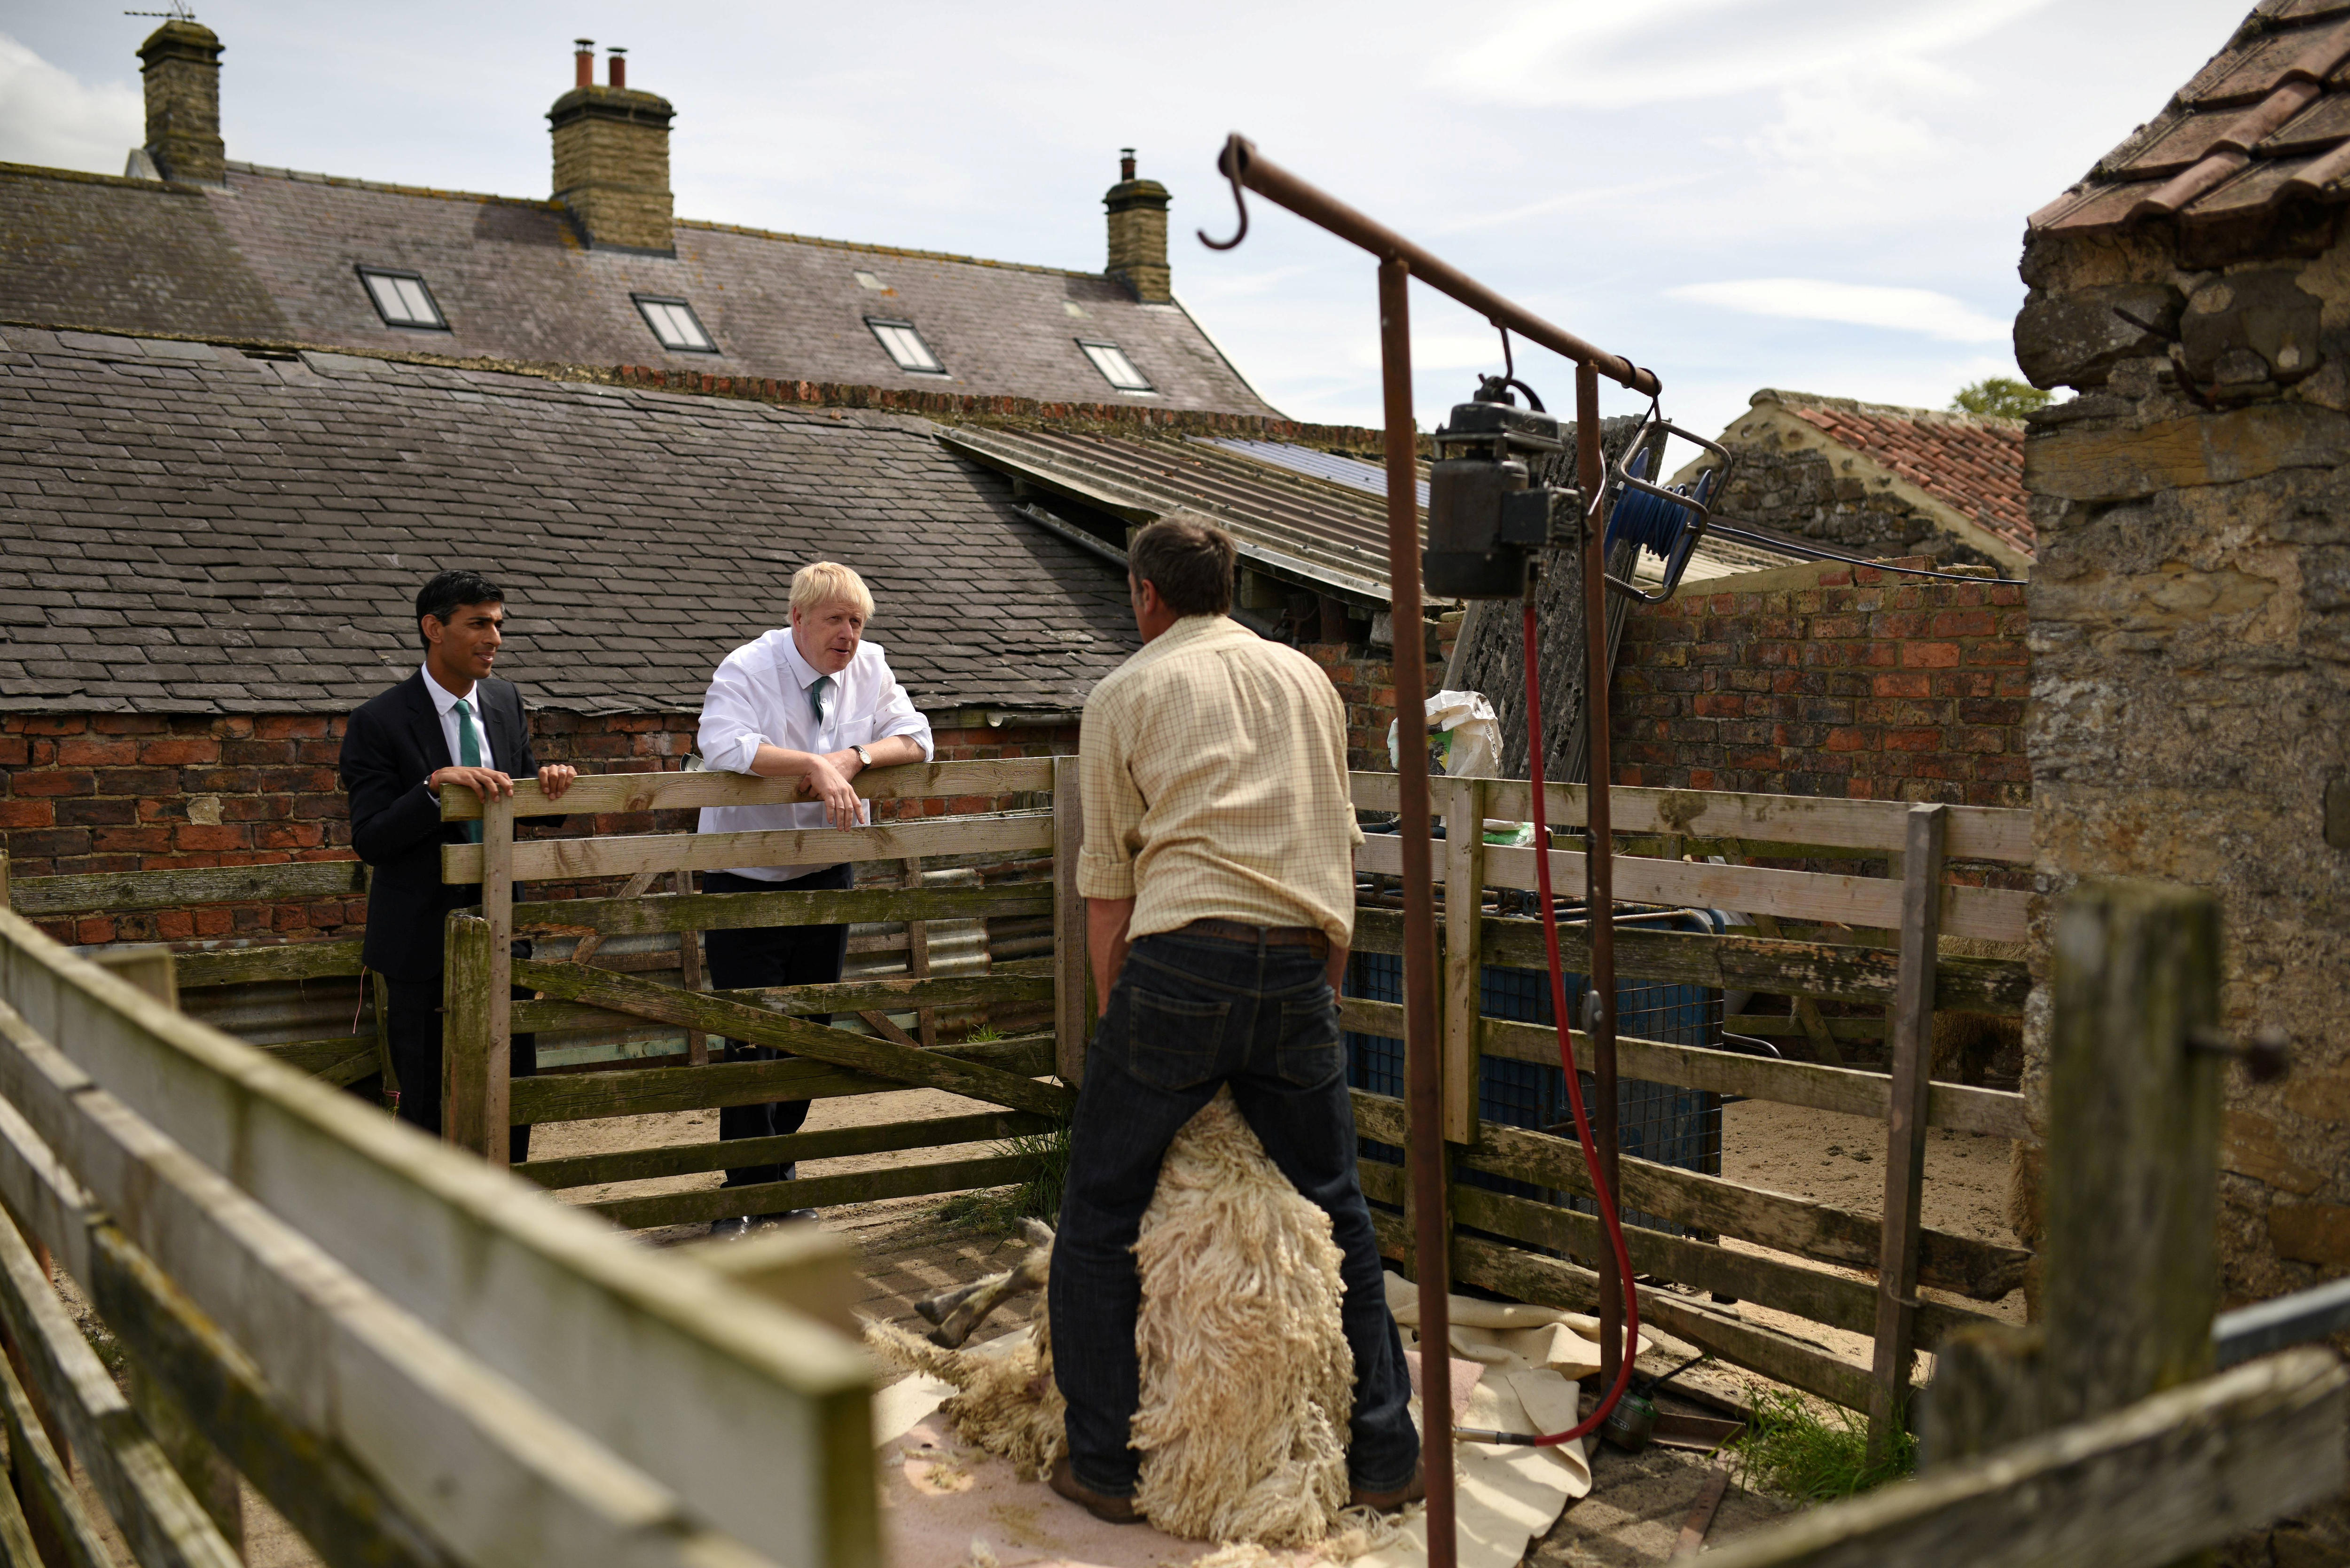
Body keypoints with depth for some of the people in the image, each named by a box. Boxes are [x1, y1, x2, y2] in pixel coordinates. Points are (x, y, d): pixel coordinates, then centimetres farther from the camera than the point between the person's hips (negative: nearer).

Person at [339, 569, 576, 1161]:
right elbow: (370, 840, -16)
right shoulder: (379, 722, -12)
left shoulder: (505, 701, 6)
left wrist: (549, 779, -8)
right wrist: (434, 786, -30)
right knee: (427, 1097, 5)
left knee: (515, 1085, 12)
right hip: (425, 936, -5)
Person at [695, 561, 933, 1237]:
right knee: (752, 1036, -5)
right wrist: (815, 765, -37)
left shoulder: (868, 667, 0)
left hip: (825, 875, 5)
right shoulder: (748, 669, -15)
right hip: (745, 881, -5)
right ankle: (747, 1190, 7)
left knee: (811, 1030, 12)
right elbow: (724, 745, -31)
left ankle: (777, 1168, 29)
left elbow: (916, 739, -2)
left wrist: (854, 757, -20)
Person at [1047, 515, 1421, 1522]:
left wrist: (1118, 1018, 11)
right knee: (1333, 1210, 16)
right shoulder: (1307, 680, 20)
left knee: (1101, 1213, 10)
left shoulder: (1125, 694, 9)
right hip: (1301, 963, 4)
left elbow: (1105, 884, 6)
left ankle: (1106, 1464, 14)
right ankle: (1385, 1455, 21)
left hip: (1182, 957, -4)